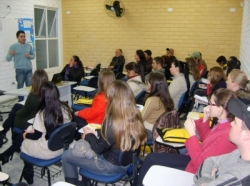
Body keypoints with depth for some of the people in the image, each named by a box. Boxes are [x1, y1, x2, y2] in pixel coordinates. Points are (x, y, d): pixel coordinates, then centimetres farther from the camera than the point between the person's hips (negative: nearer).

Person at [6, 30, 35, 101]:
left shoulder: (29, 46, 12)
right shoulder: (13, 46, 0)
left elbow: (33, 55, 18)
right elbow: (8, 59, -1)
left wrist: (29, 56, -4)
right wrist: (10, 55, -23)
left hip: (29, 69, 3)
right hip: (20, 70, -3)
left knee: (30, 86, 5)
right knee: (20, 86, 2)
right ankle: (21, 101, 9)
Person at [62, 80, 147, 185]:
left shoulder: (113, 121, -29)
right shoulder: (135, 116, -8)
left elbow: (98, 149, -17)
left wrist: (88, 135, 0)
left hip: (112, 166, -7)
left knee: (66, 156, 5)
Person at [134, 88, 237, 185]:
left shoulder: (227, 134, -30)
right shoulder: (222, 124, -3)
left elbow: (200, 162, -27)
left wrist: (192, 134, -23)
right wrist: (205, 120, 1)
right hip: (195, 160, 9)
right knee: (151, 158, 7)